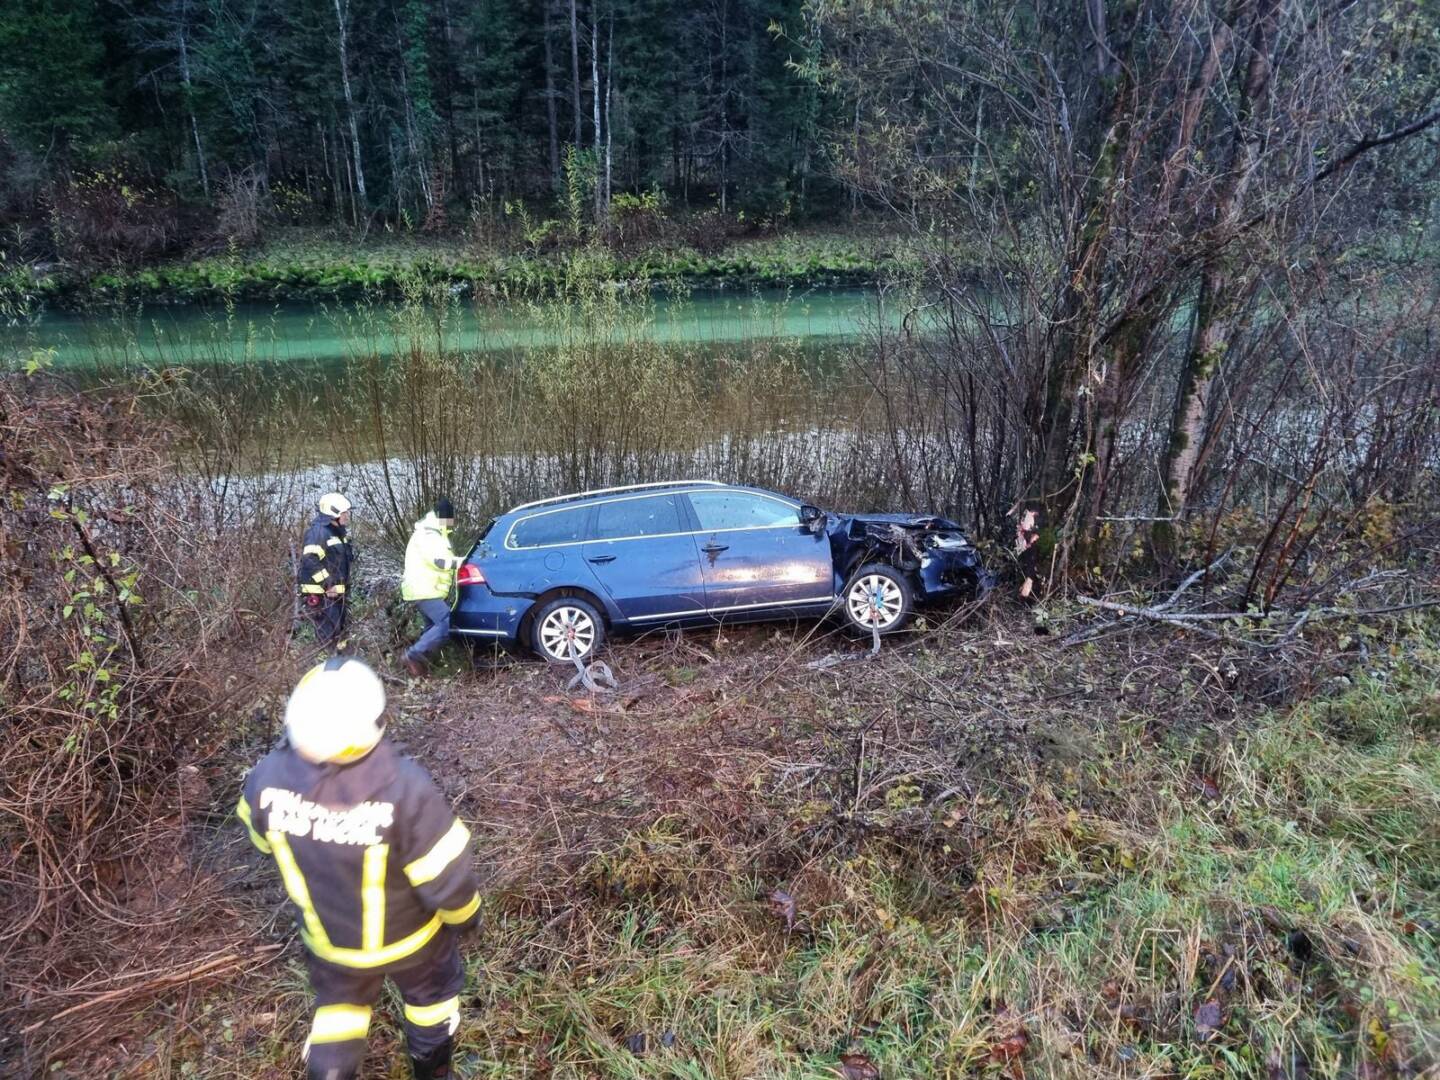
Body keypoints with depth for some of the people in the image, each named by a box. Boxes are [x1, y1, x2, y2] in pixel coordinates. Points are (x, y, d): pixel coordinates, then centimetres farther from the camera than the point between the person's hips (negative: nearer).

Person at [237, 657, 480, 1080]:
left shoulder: (268, 779, -28)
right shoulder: (404, 788, -40)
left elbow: (264, 840, -4)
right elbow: (445, 876, -27)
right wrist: (464, 913, -5)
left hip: (327, 937, 2)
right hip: (406, 936, -2)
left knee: (338, 1005, 32)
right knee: (431, 993, 30)